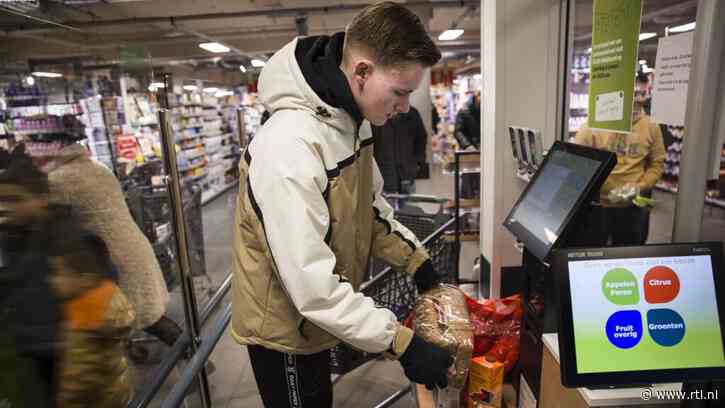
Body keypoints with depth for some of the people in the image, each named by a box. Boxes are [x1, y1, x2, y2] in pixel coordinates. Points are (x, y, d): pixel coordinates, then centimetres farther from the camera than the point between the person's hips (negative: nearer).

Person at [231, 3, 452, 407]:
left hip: (318, 317, 8)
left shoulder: (351, 123, -4)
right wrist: (399, 341, -29)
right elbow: (311, 283, -33)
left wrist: (416, 259, 0)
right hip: (284, 325, -8)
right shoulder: (289, 147, -33)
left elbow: (370, 206, 8)